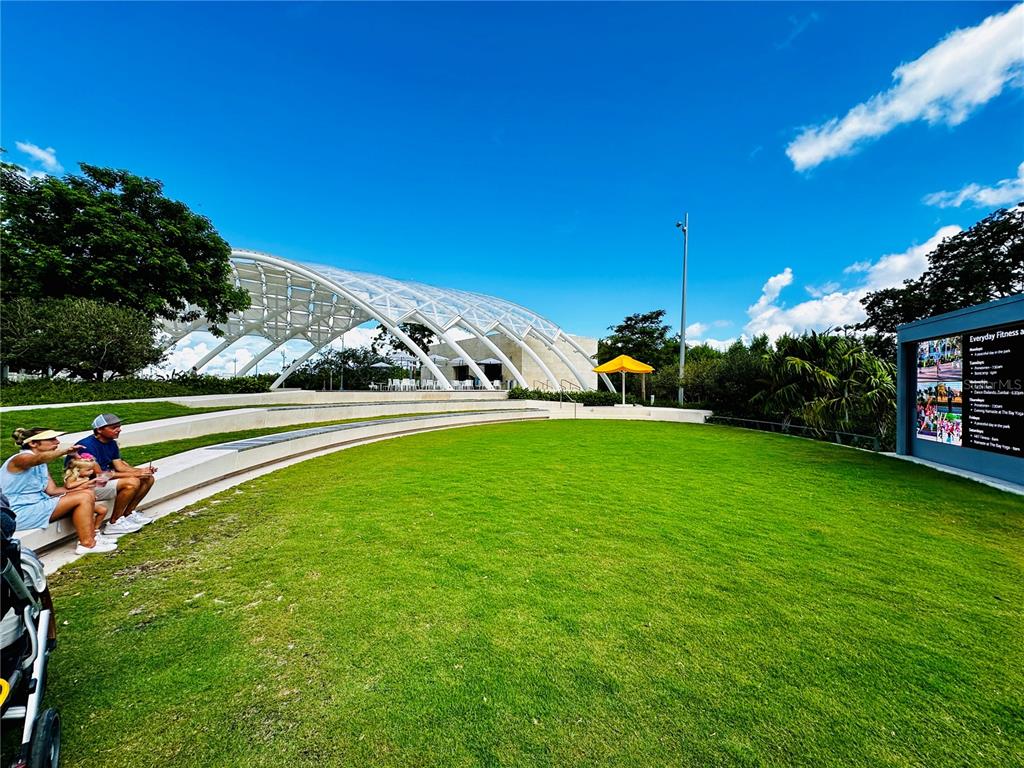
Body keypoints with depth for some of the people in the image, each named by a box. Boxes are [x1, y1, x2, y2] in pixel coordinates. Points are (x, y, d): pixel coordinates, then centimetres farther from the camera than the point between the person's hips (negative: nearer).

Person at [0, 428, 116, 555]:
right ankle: (87, 544, -15)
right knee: (83, 498, -20)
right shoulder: (20, 459, -14)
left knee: (87, 494, 0)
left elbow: (52, 490, 7)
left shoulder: (41, 465, 13)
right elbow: (39, 458, -42)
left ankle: (91, 535, -1)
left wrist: (79, 488, -7)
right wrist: (64, 451, -59)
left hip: (37, 505, 9)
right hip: (20, 513, -9)